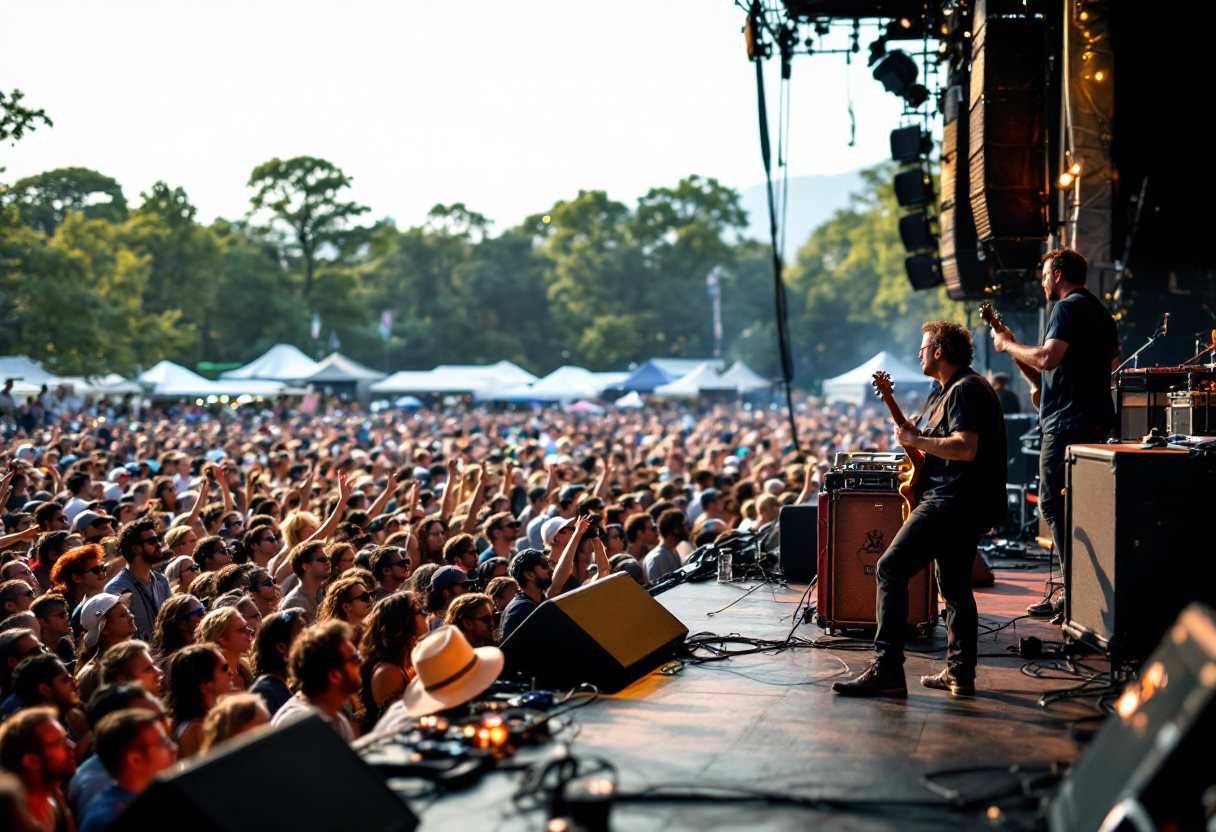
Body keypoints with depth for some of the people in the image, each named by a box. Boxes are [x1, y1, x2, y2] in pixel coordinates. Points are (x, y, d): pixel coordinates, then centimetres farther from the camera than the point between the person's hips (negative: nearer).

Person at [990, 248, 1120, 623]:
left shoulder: (1067, 308, -11)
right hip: (1097, 420, 10)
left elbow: (1047, 358, -23)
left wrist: (1007, 344, -10)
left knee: (1054, 505, -10)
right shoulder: (1101, 312, 20)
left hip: (1068, 421, -10)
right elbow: (1112, 361, 28)